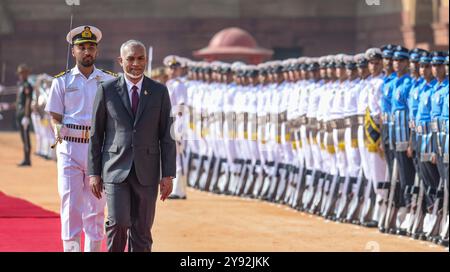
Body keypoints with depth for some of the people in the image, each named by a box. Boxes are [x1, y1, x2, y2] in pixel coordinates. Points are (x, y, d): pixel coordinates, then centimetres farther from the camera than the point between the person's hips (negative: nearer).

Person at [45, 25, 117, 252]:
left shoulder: (109, 80, 9)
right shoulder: (62, 81, 6)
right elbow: (55, 116, 5)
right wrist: (57, 129, -16)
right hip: (70, 148, -1)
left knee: (95, 207, 4)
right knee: (70, 204, -7)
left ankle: (94, 248, 10)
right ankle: (71, 247, -7)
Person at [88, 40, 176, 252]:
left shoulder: (159, 92, 4)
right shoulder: (107, 90, 1)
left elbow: (166, 136, 4)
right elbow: (95, 133, 4)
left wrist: (168, 175, -2)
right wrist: (93, 173, -1)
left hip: (146, 171, 1)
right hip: (116, 169, -1)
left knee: (141, 231, 3)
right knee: (118, 222, -15)